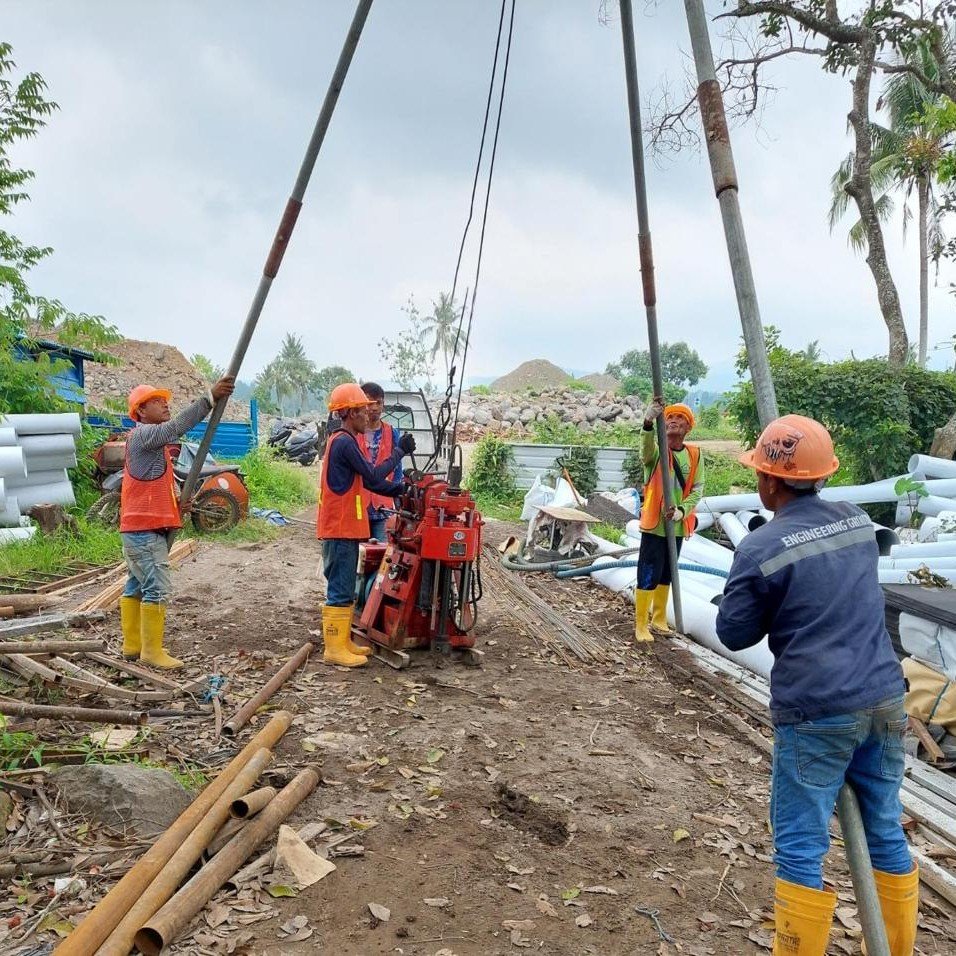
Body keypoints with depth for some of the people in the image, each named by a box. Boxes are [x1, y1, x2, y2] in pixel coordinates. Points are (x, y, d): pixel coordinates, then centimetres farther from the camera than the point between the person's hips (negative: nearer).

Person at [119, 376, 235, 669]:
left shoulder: (151, 438, 20)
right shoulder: (143, 434, -12)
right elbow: (176, 427, -30)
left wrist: (179, 497, 3)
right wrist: (210, 398, -38)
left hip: (141, 528, 11)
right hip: (145, 528, -11)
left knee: (136, 586, 14)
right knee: (157, 588, -8)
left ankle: (132, 645, 23)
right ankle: (152, 651, -2)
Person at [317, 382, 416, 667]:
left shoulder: (345, 441, 17)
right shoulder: (344, 442, -16)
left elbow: (368, 482, 17)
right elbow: (373, 476, -18)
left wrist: (401, 489, 7)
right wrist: (399, 452, -10)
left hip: (344, 528, 10)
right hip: (340, 528, -10)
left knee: (345, 589, 15)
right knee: (340, 590, -5)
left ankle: (343, 641, 23)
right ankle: (335, 648, 2)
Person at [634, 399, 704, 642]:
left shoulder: (695, 455, 2)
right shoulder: (656, 451, -8)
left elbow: (698, 489, -1)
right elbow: (646, 448, -33)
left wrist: (682, 510, -18)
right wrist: (648, 423, -53)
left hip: (678, 524, 4)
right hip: (654, 522, -4)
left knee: (666, 574, 17)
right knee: (648, 575, -3)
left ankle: (659, 618, 33)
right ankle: (641, 625, 7)